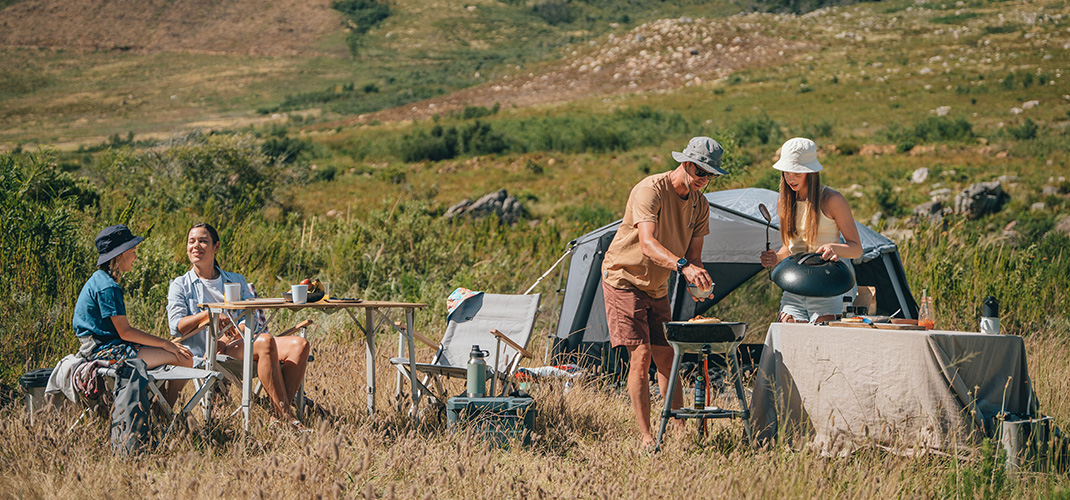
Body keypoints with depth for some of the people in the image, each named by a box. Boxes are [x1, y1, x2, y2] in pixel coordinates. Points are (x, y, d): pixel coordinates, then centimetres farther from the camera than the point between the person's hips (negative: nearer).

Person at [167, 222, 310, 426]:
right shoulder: (180, 285, 16)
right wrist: (208, 315, -19)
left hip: (244, 344, 5)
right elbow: (176, 326, -1)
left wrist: (226, 339, -12)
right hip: (207, 354, -5)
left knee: (299, 345, -23)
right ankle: (285, 415, -37)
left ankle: (280, 414, -35)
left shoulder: (237, 281, 25)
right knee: (265, 342, -34)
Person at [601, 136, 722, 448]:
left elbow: (694, 253, 0)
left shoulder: (699, 205, 0)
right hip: (624, 278, -7)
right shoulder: (650, 190, -24)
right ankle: (646, 437, -12)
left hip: (657, 287, 7)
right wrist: (682, 265, -53)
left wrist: (697, 281, -23)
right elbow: (647, 244, -38)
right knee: (640, 354, -15)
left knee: (666, 357, 6)